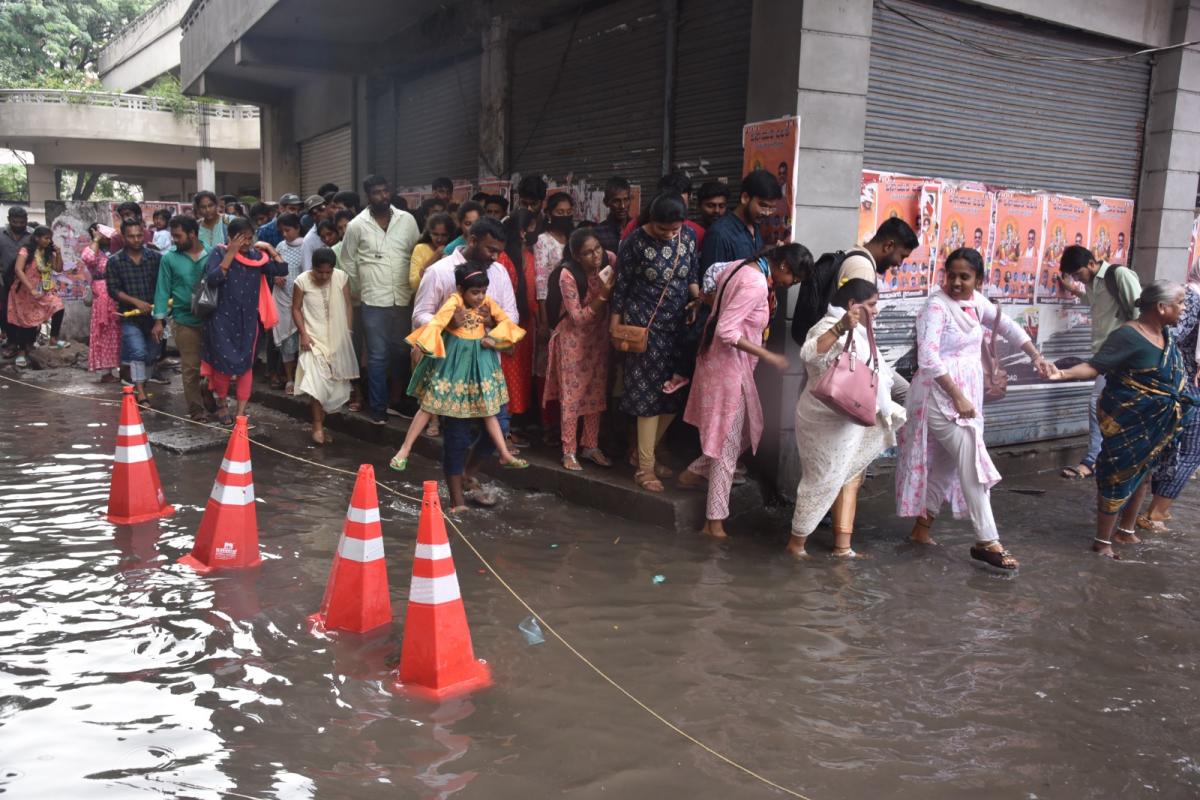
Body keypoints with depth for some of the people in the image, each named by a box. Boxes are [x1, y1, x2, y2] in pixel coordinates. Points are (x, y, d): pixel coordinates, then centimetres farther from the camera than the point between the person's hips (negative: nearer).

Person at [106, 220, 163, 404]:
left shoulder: (156, 257, 2)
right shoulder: (115, 262, -2)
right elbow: (113, 290, -6)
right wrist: (136, 302, -18)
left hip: (153, 314, 3)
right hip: (130, 316, -3)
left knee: (152, 354, 12)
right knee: (138, 352, -14)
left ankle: (137, 380, 37)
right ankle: (141, 393, -10)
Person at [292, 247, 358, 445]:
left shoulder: (341, 278, -5)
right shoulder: (302, 281, -9)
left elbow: (347, 306, 3)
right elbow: (296, 309, -1)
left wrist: (347, 333, 2)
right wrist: (303, 334, -10)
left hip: (337, 339, 3)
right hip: (314, 338, -3)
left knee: (335, 384, 6)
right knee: (317, 381, -15)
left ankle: (320, 420, 22)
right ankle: (317, 426, -5)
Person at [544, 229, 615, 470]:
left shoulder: (608, 260, -11)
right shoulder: (568, 275, -24)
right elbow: (578, 318, -23)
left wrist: (610, 291, -19)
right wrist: (602, 296, -32)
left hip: (598, 336, 5)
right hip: (574, 339, -5)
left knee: (595, 392, 12)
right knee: (572, 395, 3)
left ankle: (591, 447, 25)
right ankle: (569, 452, 14)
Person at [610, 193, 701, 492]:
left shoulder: (688, 236, 1)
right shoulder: (635, 243, -12)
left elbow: (694, 275, 11)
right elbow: (621, 287, -5)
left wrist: (697, 295, -9)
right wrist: (615, 327, -3)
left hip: (678, 326, 5)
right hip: (644, 326, -5)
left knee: (673, 395, 7)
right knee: (649, 395, -4)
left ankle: (643, 452, 26)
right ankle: (644, 468, 5)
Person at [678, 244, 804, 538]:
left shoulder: (742, 268, 5)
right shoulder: (756, 285, -23)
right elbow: (726, 331, -27)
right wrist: (767, 356, -23)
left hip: (724, 362, 10)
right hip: (729, 367, -10)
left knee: (745, 429, 20)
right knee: (728, 441, -2)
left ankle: (694, 473, 32)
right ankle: (715, 521, 6)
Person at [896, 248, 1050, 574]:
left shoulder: (976, 301, 7)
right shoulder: (937, 305, -18)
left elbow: (1007, 326, 21)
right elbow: (928, 358, -26)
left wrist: (1036, 356, 12)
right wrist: (957, 397, -26)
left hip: (967, 394, 9)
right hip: (940, 395, -9)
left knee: (947, 462, 13)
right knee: (972, 463, -11)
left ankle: (923, 525, 26)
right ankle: (987, 544, -6)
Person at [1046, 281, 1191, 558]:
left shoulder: (1165, 333, 5)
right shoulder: (1128, 335, -21)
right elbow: (1095, 366, -26)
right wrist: (1064, 373, -41)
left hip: (1156, 424, 9)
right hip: (1128, 421, -9)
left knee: (1143, 475, 18)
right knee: (1119, 477, -4)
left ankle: (1125, 530, 34)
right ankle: (1102, 541, 7)